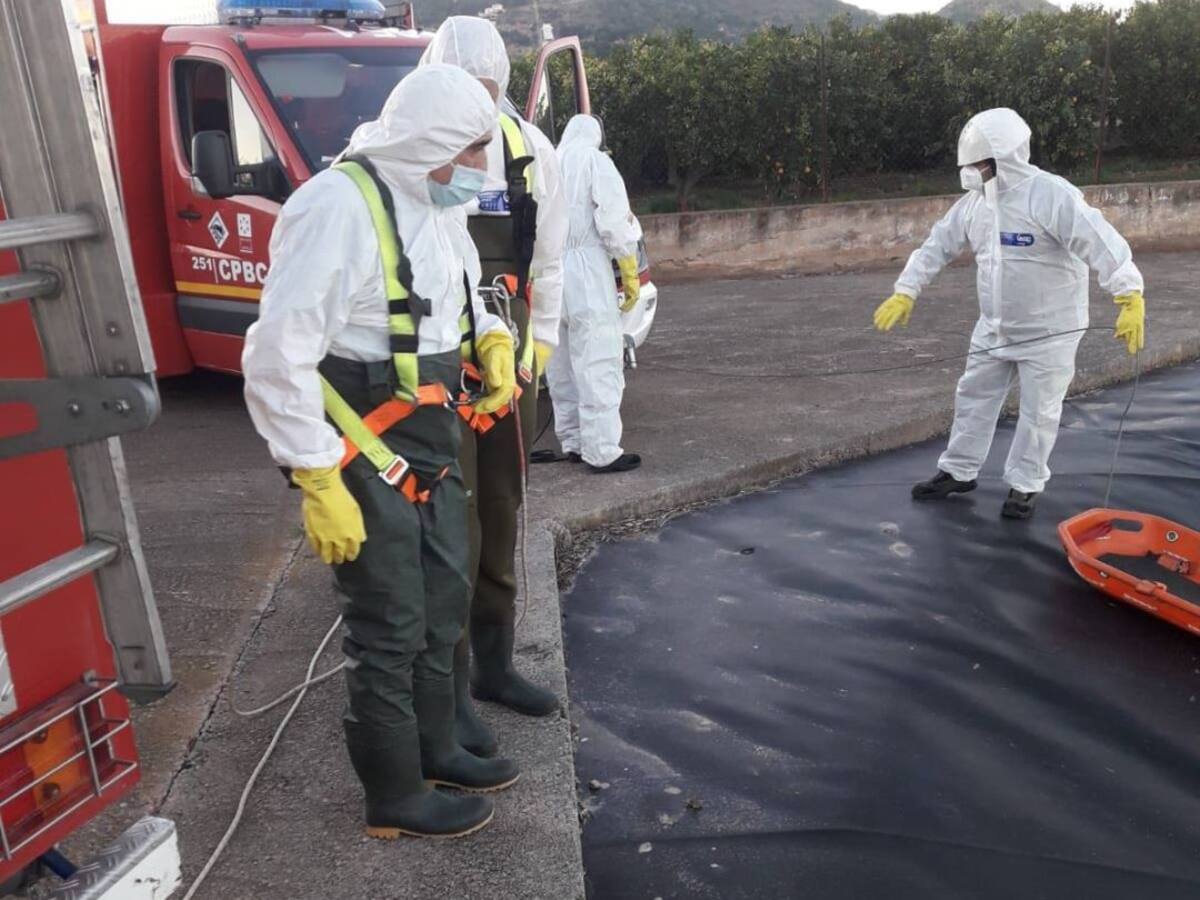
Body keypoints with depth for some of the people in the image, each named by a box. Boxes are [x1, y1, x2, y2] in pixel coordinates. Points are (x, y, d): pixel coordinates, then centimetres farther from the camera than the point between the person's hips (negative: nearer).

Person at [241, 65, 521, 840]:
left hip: (432, 443, 9)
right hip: (364, 456, -9)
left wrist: (493, 338, 3)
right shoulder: (338, 208, -22)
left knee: (443, 605, 20)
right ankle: (397, 799, 24)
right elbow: (278, 358, -25)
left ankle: (435, 751, 40)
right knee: (390, 631, 4)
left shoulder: (435, 204, 8)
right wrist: (319, 483, -24)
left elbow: (458, 296, 25)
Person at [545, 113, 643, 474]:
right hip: (585, 269, -6)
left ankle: (573, 441, 20)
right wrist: (630, 274, -1)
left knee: (562, 363, 13)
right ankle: (601, 451, -7)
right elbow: (614, 221, -8)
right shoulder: (595, 161, 0)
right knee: (598, 362, -5)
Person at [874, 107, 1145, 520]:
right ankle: (958, 471, 29)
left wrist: (1131, 298, -44)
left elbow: (1100, 243, -32)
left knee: (1039, 412, 7)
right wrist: (905, 292, -1)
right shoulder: (975, 201, 0)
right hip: (993, 328, 7)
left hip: (1049, 332, -6)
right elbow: (938, 245, 6)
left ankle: (1025, 484, 23)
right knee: (973, 397, 15)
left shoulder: (1051, 195, -23)